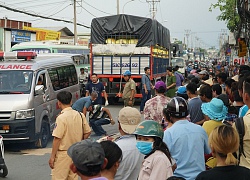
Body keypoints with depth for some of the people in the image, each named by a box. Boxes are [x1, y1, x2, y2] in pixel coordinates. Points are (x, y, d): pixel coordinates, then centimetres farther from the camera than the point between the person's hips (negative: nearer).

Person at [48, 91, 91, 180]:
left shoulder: (61, 117, -16)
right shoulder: (80, 115, 2)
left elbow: (57, 139, -17)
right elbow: (87, 132, 9)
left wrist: (52, 156, -11)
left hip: (63, 153, -6)